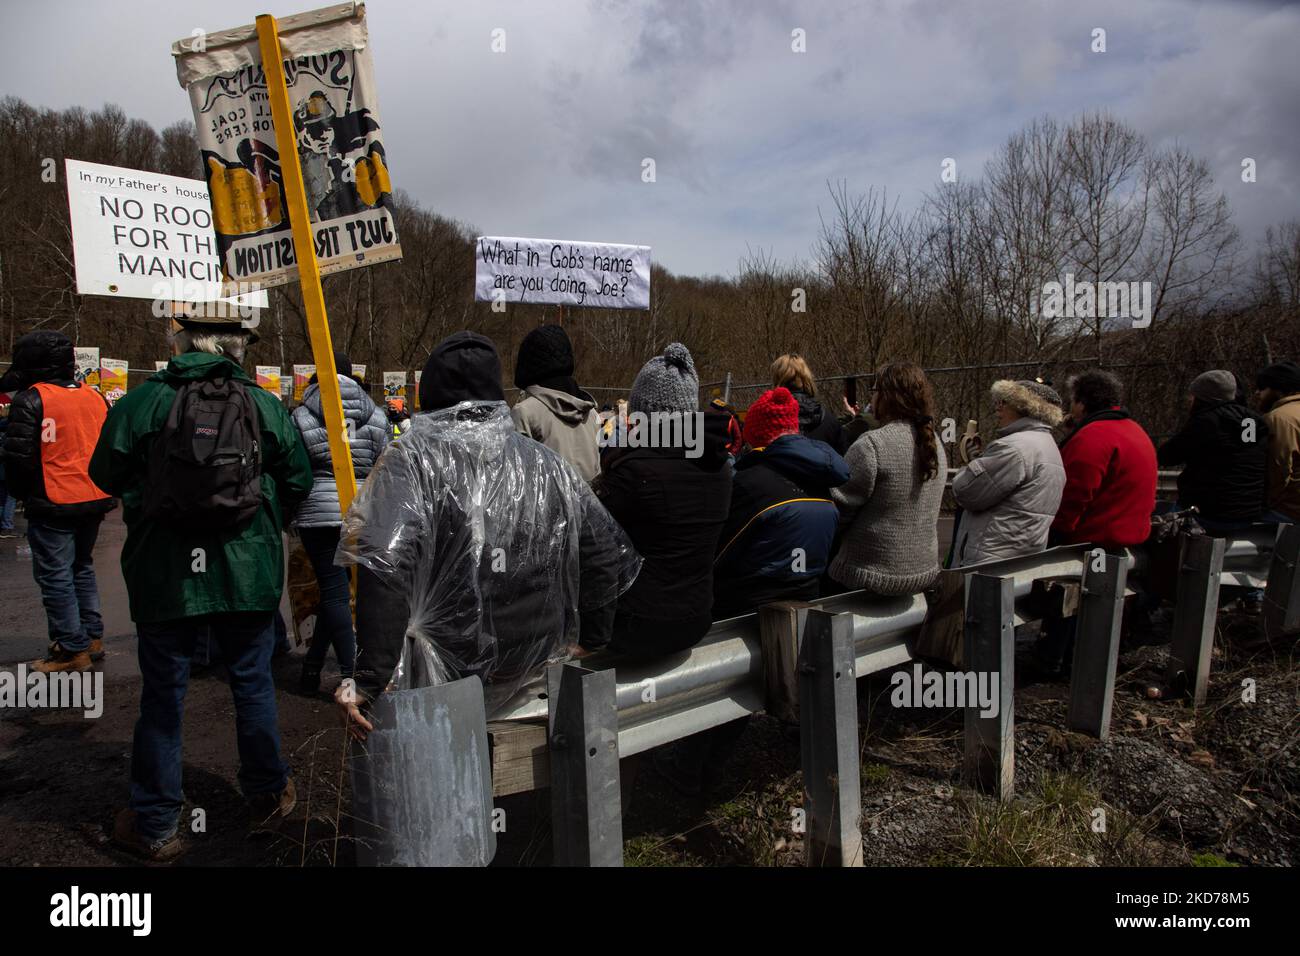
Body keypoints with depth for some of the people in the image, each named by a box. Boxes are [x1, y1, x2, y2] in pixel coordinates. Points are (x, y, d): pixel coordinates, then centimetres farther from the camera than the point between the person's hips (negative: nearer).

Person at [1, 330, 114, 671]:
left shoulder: (30, 400, -10)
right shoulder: (95, 397, 9)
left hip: (53, 505, -7)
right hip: (95, 502, 7)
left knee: (55, 576, 1)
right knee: (82, 568, 20)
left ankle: (72, 649, 2)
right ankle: (93, 637, 24)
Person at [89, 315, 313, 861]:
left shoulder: (142, 401, -8)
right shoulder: (265, 405, -4)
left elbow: (106, 474, 0)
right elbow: (298, 479, 0)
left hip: (165, 575, -1)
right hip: (248, 574, 1)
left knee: (162, 695, 10)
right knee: (253, 684, 15)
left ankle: (154, 826, 21)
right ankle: (267, 794, 31)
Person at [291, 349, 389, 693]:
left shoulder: (302, 416, 0)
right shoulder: (375, 416, 6)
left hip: (319, 513, -2)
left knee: (334, 591, 1)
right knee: (335, 589, 13)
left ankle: (351, 673, -3)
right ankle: (313, 667, 22)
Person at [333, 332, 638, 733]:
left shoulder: (410, 458, -8)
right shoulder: (547, 463, 5)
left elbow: (385, 566, -22)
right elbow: (609, 555, 8)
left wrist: (369, 682, -19)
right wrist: (591, 643, 19)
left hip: (447, 671, -5)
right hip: (536, 667, 5)